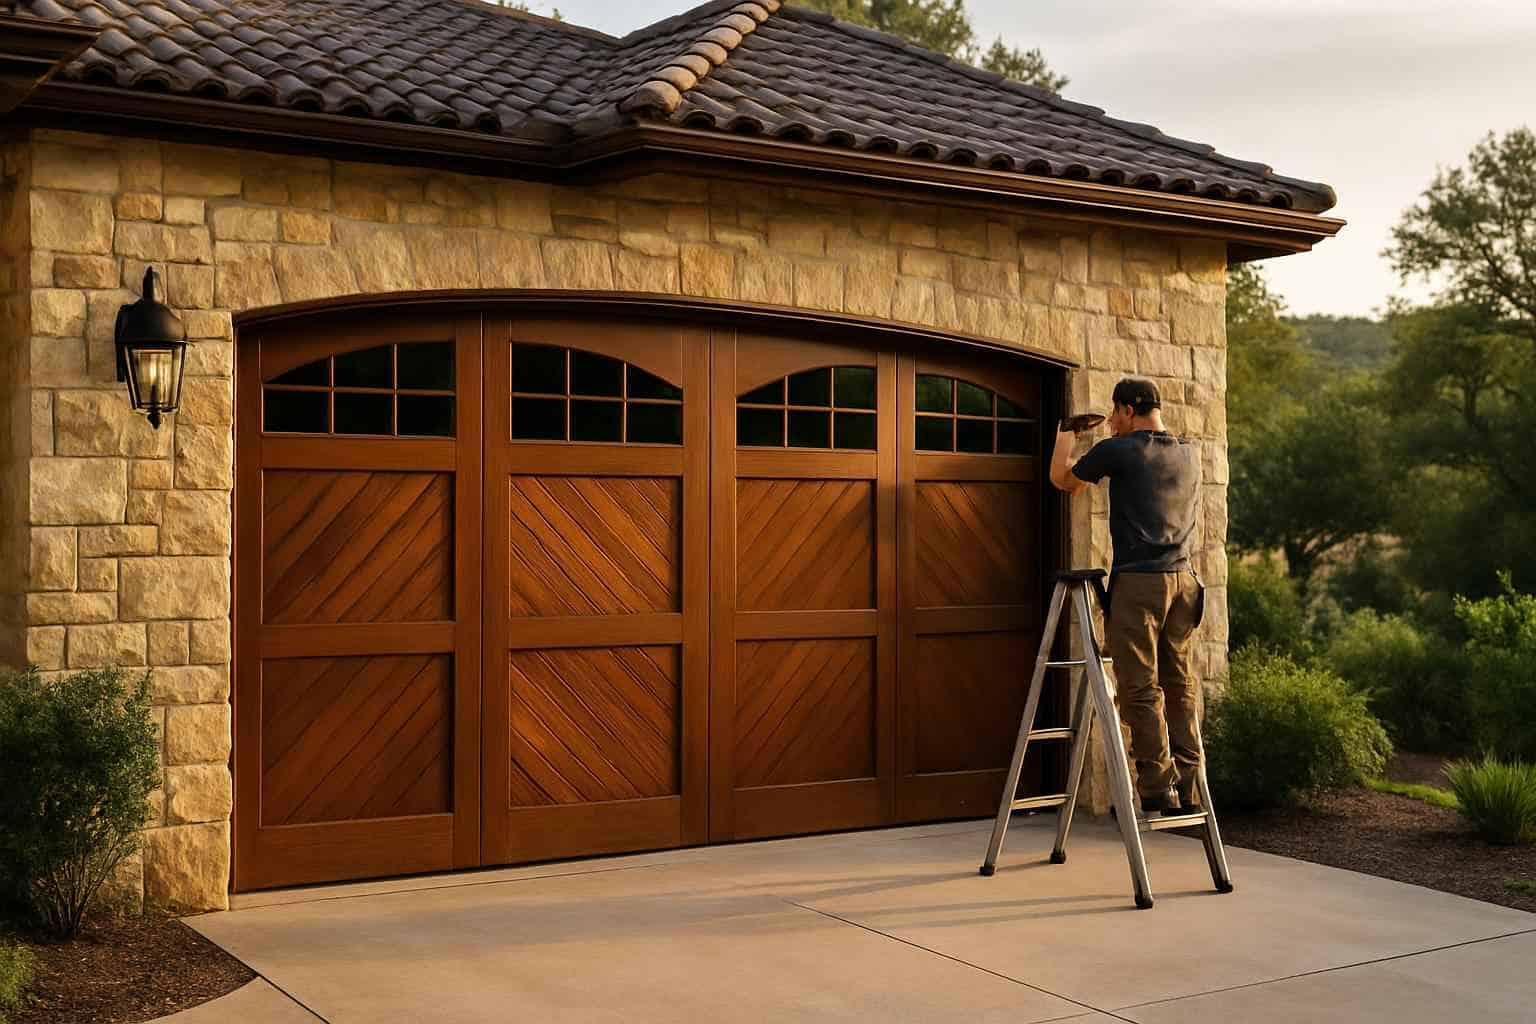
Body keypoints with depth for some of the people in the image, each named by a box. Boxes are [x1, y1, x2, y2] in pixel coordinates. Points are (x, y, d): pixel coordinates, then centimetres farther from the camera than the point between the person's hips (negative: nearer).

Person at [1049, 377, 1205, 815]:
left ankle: (1158, 790, -4)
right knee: (1180, 685, 11)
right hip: (1183, 579, 6)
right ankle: (1188, 786, 12)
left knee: (1140, 689, -3)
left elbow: (1062, 479, 10)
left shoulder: (1118, 451, -5)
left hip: (1137, 582, -6)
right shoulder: (1189, 454, 13)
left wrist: (1064, 439, 26)